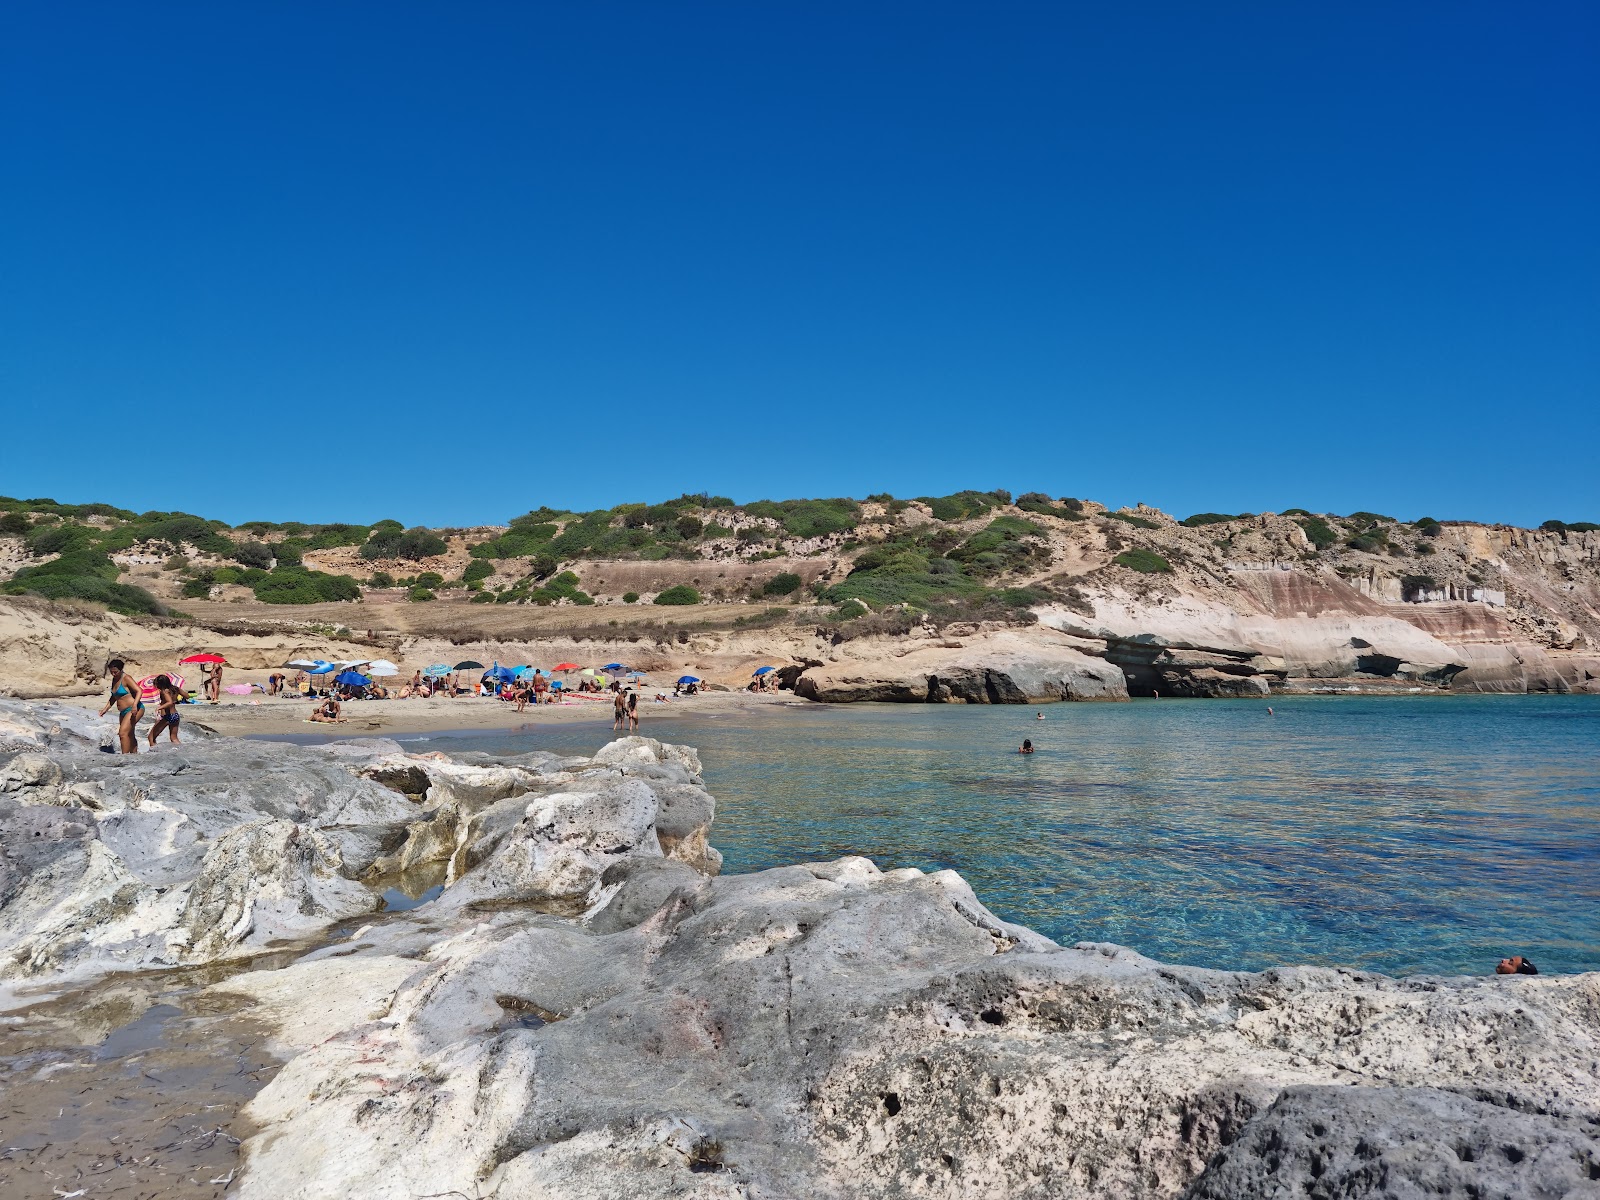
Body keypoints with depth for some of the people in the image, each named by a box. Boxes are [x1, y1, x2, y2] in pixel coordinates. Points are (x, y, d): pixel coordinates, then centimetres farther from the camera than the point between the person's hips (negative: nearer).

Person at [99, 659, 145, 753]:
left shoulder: (126, 678, -12)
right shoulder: (114, 680, 14)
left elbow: (139, 691, -22)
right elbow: (113, 697, 26)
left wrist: (134, 705, -35)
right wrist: (105, 709, 21)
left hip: (134, 710, -10)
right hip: (123, 712, 10)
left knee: (123, 733, -20)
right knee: (129, 735, 16)